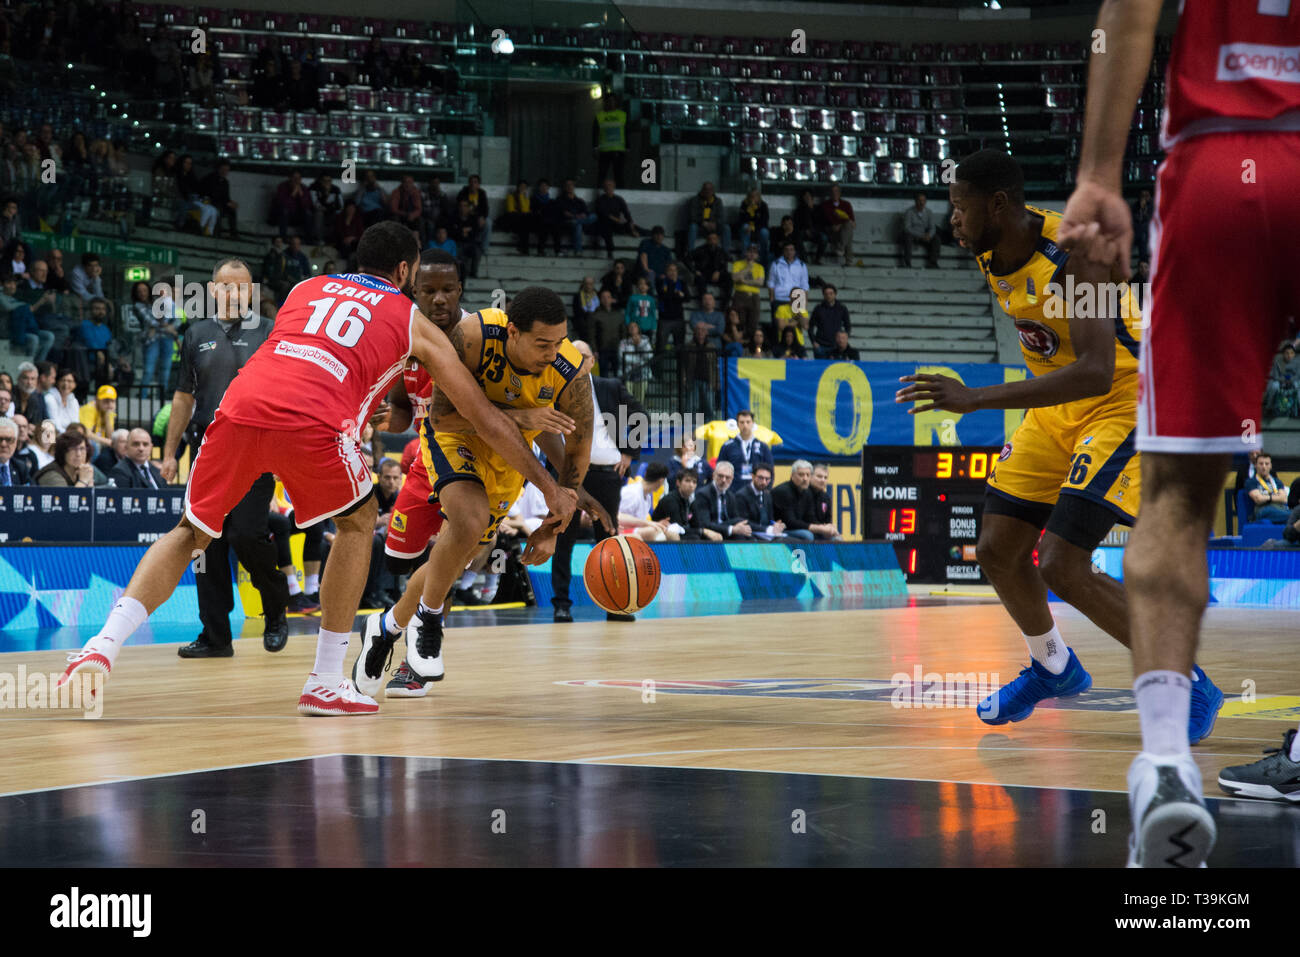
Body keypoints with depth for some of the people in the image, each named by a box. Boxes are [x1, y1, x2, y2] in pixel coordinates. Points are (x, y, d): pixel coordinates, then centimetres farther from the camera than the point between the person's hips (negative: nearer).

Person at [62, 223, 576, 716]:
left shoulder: (307, 288, 34)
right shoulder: (413, 322, 26)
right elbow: (484, 417, 28)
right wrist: (549, 486, 37)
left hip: (241, 405, 3)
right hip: (312, 421, -3)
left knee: (190, 533, 21)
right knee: (358, 520, 23)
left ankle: (106, 643, 0)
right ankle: (326, 682, 18)